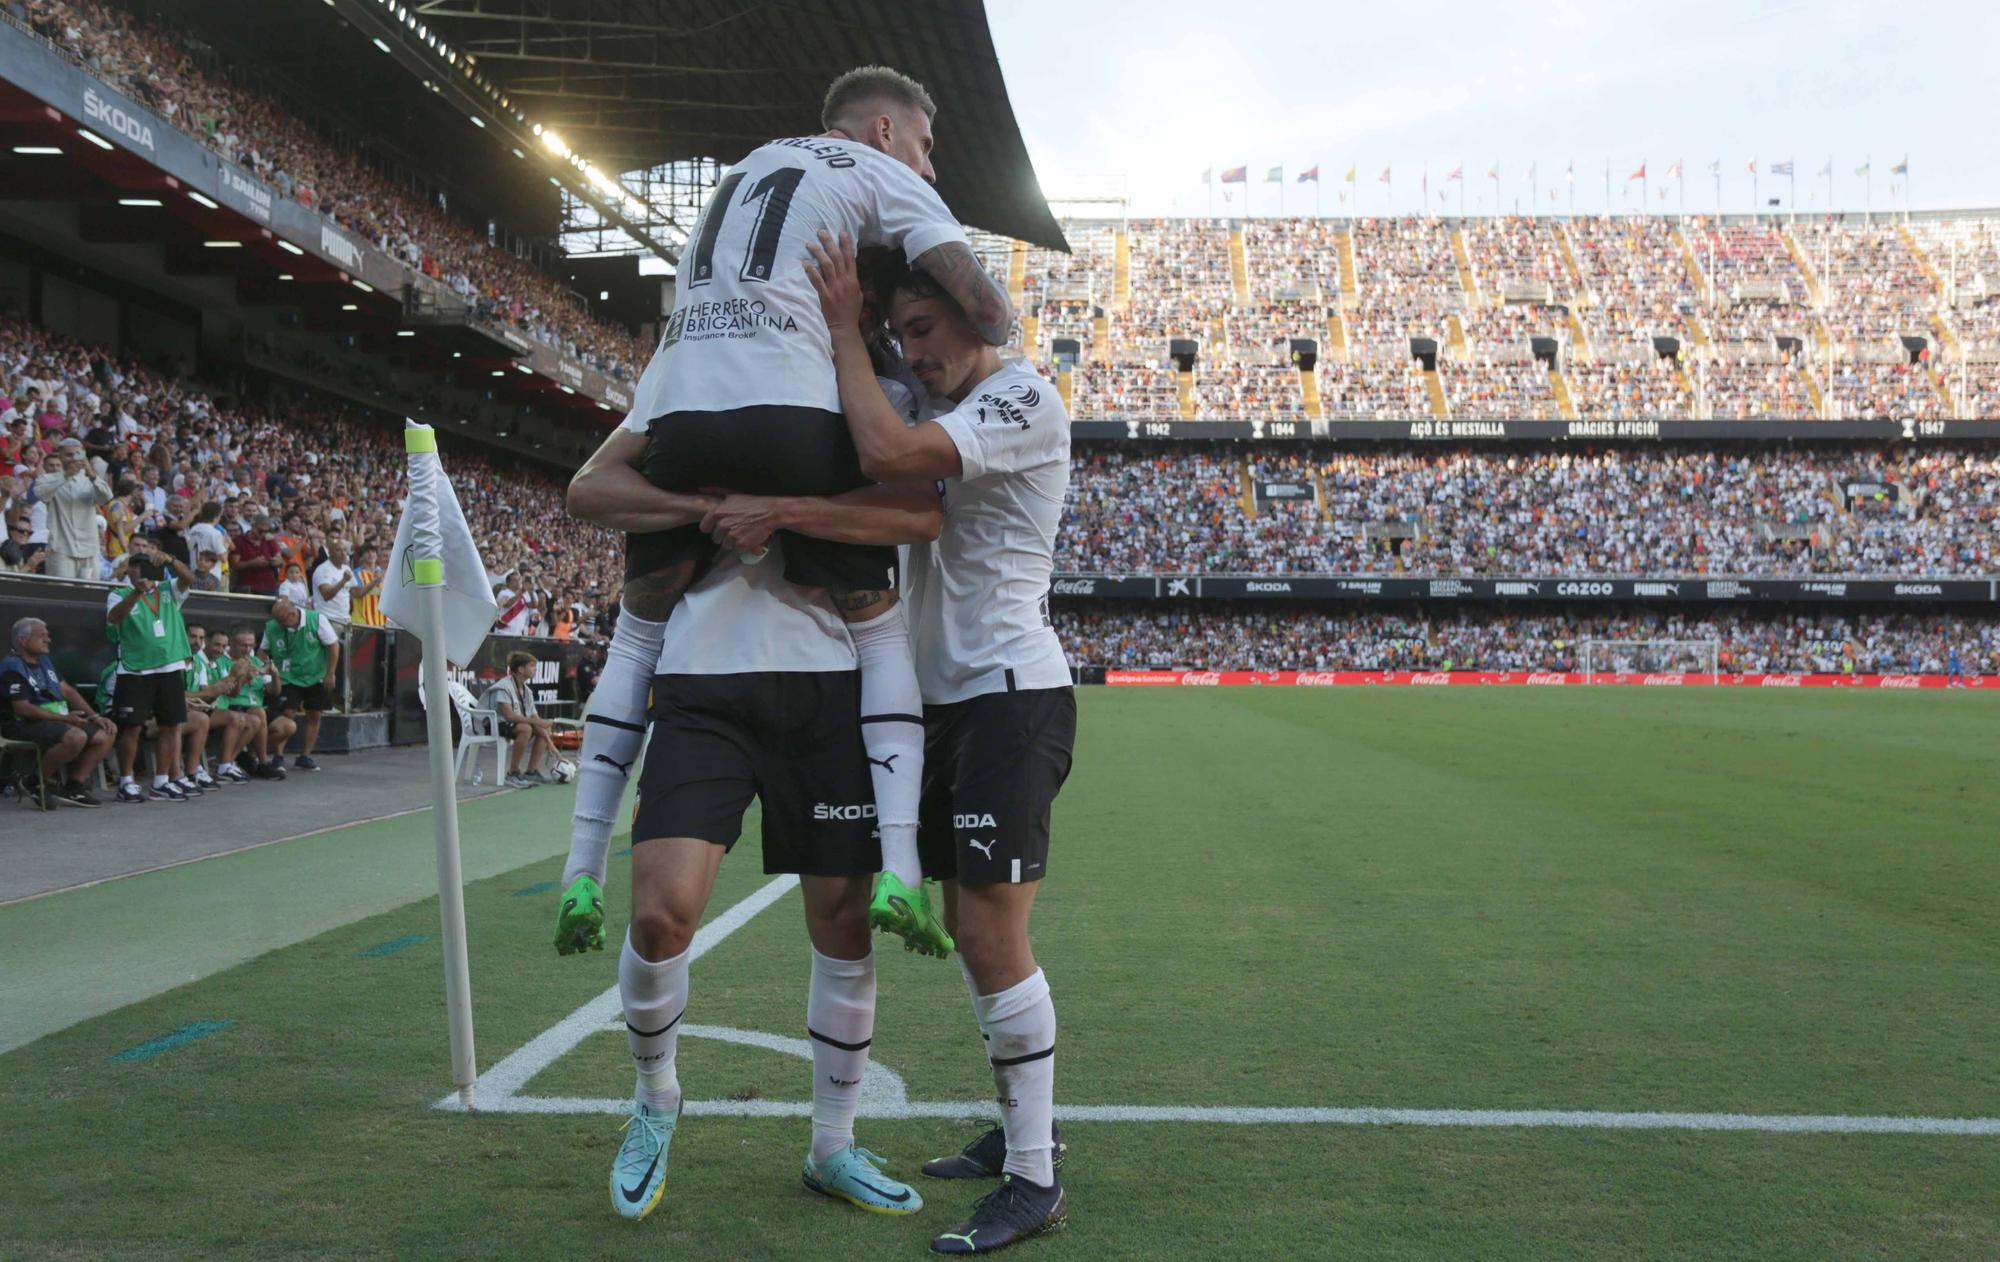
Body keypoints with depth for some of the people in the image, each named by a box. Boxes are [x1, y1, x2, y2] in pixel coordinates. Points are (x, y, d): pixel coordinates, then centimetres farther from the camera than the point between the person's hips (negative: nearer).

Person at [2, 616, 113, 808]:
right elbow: (22, 708, -19)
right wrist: (64, 718, -22)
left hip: (59, 719, 10)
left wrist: (95, 717, 7)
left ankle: (73, 788, -3)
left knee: (104, 737, -4)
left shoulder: (45, 661, 18)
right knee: (76, 737, -34)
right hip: (25, 725, -10)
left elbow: (68, 691, 20)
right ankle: (36, 783, -15)